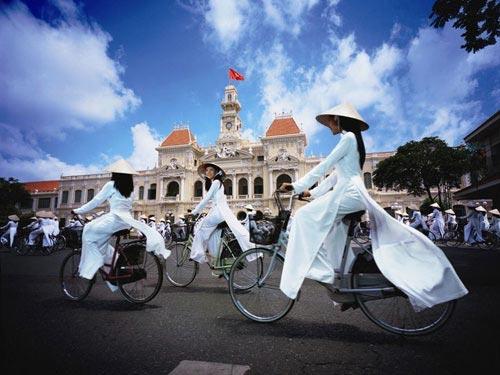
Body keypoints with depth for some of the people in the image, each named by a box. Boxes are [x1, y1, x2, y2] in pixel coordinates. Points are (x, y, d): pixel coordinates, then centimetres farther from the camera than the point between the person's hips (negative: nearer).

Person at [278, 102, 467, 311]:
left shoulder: (348, 137, -4)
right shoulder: (352, 140, 26)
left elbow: (323, 167, -12)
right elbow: (335, 176, 24)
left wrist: (296, 186, -11)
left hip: (349, 192, -10)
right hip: (351, 193, 10)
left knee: (305, 216, -16)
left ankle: (319, 269, -17)